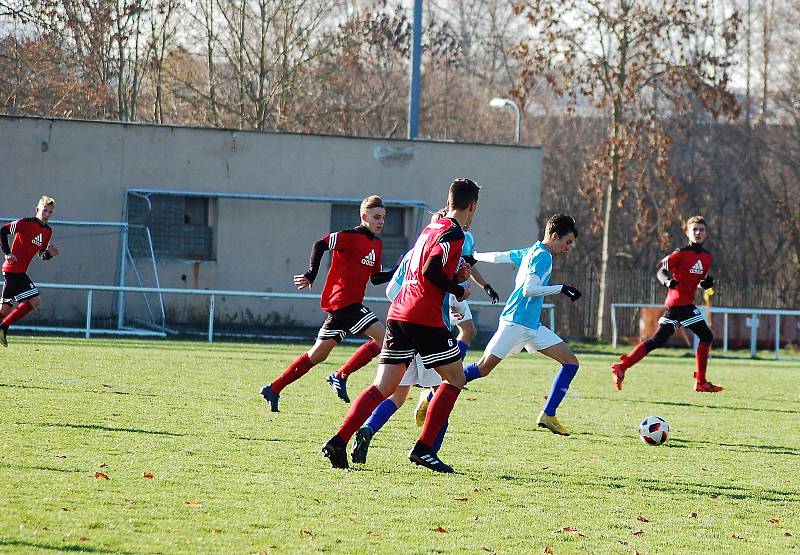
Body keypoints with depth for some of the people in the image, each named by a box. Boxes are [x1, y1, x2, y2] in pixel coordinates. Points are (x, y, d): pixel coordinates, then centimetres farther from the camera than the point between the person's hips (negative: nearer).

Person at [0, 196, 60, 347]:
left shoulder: (48, 231, 13)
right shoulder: (26, 223, -11)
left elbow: (41, 255, 19)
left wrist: (49, 253, -3)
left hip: (19, 272, 8)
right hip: (14, 270, -8)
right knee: (34, 300, -13)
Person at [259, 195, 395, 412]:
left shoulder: (376, 244, 18)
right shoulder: (352, 236, -10)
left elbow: (376, 278, 23)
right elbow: (320, 245, -17)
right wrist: (311, 275, -18)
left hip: (339, 305, 9)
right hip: (345, 301, -9)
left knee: (318, 355, 11)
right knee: (382, 337, -15)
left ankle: (273, 389, 15)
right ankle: (340, 376, -10)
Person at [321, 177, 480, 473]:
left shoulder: (431, 228, 20)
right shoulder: (453, 234, -8)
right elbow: (431, 271, -20)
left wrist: (455, 273, 19)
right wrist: (458, 290, -6)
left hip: (398, 313, 8)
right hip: (424, 318, -8)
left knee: (383, 387, 5)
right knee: (455, 378, 7)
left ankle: (339, 441, -9)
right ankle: (423, 448, 0)